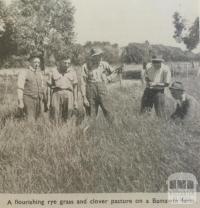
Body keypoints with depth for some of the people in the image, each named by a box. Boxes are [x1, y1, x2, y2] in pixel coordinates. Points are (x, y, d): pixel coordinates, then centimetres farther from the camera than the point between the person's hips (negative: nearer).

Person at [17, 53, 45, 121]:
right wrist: (20, 102, -12)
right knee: (31, 121, -11)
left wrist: (43, 102, 13)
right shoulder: (24, 72, -4)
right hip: (28, 99, -5)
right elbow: (20, 88, -7)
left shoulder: (40, 73, 12)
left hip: (38, 100, 5)